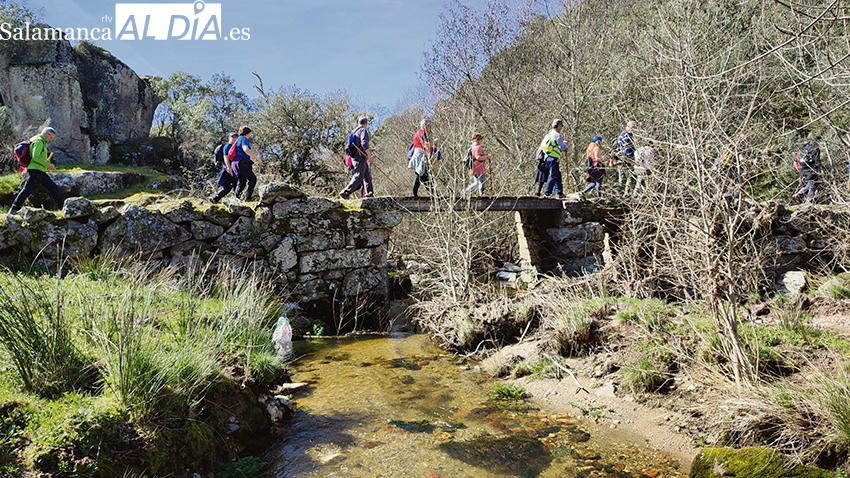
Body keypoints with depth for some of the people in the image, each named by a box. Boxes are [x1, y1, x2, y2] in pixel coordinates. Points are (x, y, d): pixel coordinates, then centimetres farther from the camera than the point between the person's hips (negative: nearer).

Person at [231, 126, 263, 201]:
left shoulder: (239, 139, 28)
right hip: (241, 163, -10)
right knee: (253, 179, -10)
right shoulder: (244, 139, -3)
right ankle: (248, 197, -19)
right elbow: (246, 150, -22)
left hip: (236, 163, 10)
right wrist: (257, 158, -20)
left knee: (242, 182, 8)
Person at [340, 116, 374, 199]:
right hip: (360, 157, -9)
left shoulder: (354, 132, 20)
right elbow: (364, 143, -20)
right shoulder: (363, 130, -6)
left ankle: (369, 194, 11)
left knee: (367, 175, 12)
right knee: (358, 176, -11)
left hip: (354, 156, 9)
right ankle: (345, 193, -16)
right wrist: (369, 155, -18)